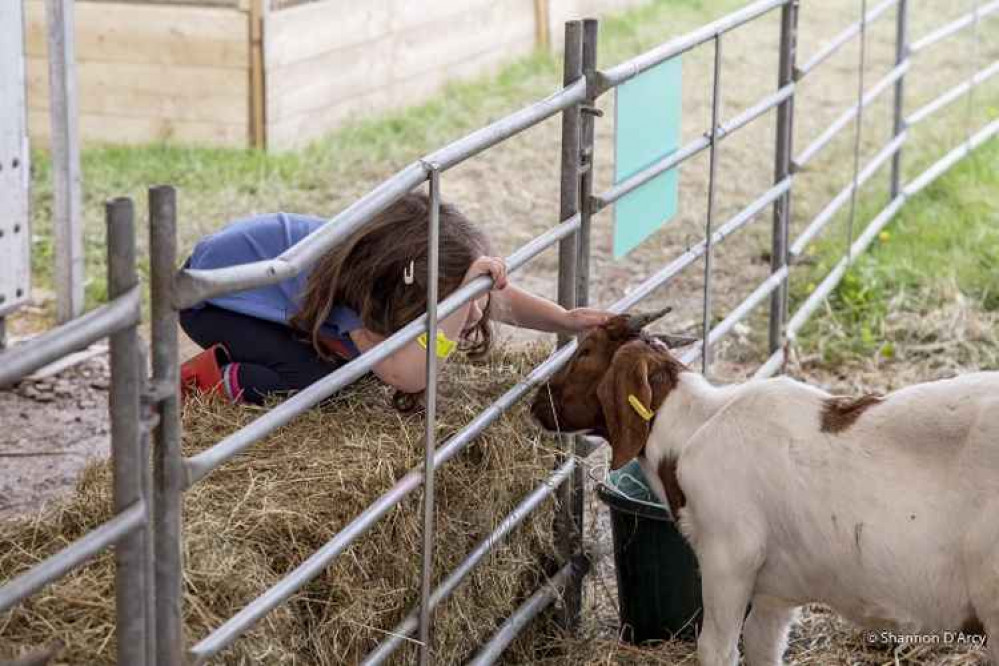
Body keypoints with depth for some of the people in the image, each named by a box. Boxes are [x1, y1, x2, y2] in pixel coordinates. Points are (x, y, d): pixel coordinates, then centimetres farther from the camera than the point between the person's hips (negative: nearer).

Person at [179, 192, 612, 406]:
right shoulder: (354, 286, -39)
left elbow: (503, 297, -7)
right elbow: (408, 375, -54)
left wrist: (567, 319, -23)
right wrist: (465, 287, -55)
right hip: (210, 298, -8)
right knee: (330, 378, -25)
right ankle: (220, 378, -6)